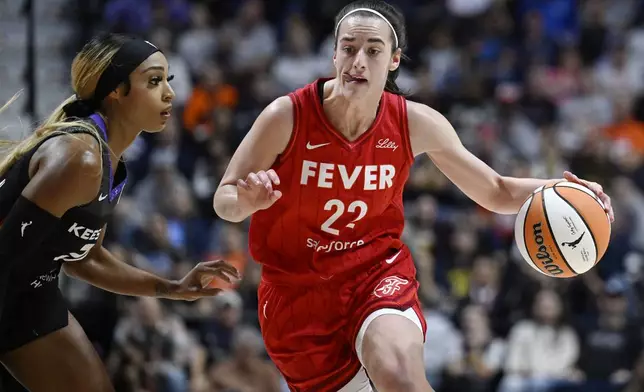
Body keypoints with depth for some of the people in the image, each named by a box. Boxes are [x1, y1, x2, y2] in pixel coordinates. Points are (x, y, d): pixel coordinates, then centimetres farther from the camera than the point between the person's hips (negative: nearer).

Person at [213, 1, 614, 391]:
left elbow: (495, 192, 4)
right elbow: (224, 199, -7)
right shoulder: (287, 117, -16)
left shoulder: (416, 124, -8)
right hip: (298, 287, 0)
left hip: (378, 275, 0)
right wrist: (247, 201, -31)